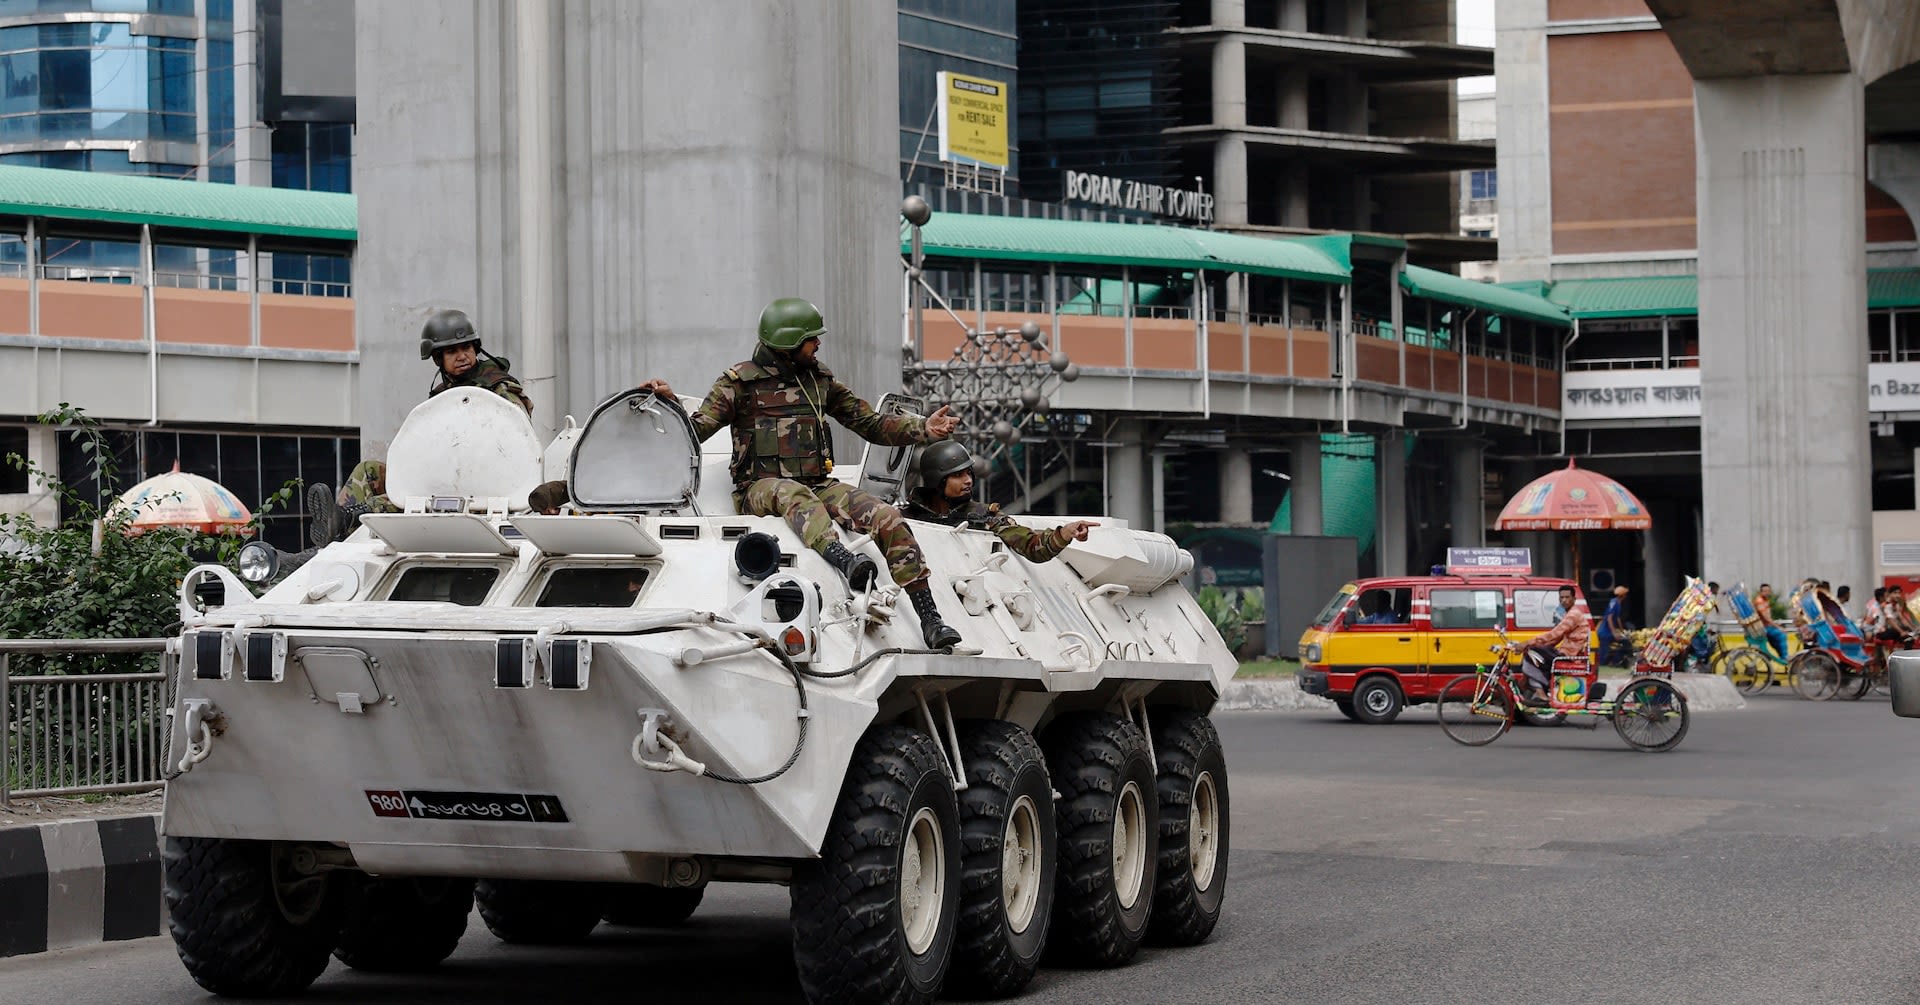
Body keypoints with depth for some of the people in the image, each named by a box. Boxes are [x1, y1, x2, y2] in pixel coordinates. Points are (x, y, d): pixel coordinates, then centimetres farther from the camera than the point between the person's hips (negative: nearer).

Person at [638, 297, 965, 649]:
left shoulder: (820, 380, 18)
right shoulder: (740, 381, 4)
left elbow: (871, 424, 19)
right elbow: (697, 430, -3)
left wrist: (923, 429, 6)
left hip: (818, 486, 4)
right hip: (761, 488, -4)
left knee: (888, 519, -18)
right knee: (793, 495, -41)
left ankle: (930, 619, -24)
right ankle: (846, 562, -66)